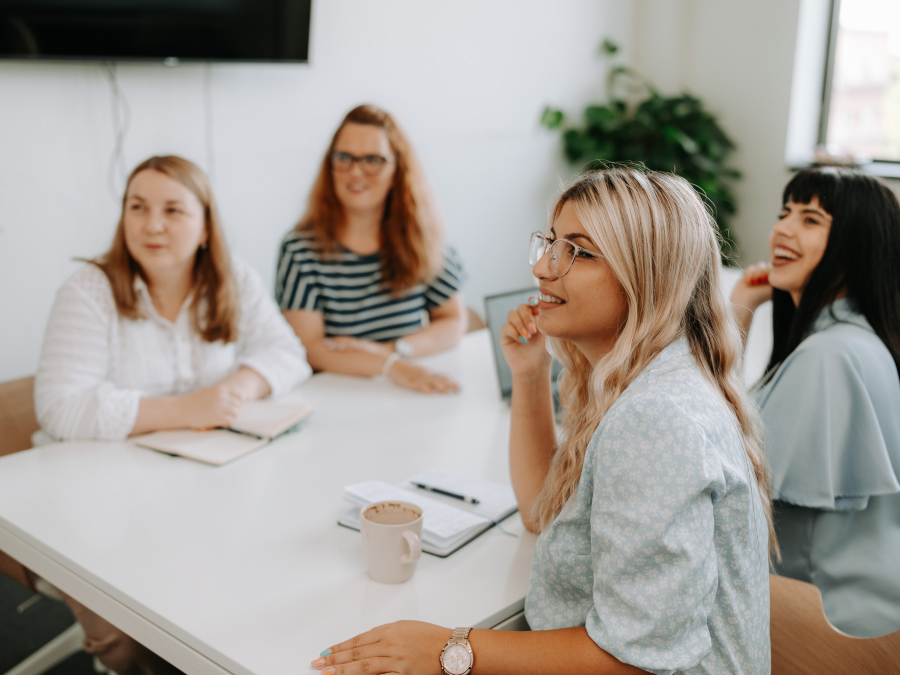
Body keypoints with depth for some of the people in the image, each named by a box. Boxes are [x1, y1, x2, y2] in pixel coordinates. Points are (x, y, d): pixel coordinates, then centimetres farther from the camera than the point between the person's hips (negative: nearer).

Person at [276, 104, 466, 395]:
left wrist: (389, 350, -11)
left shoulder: (420, 238, 3)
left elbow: (455, 321, 6)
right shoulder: (300, 248, -7)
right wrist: (391, 366, -27)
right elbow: (310, 348, -13)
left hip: (414, 392, 1)